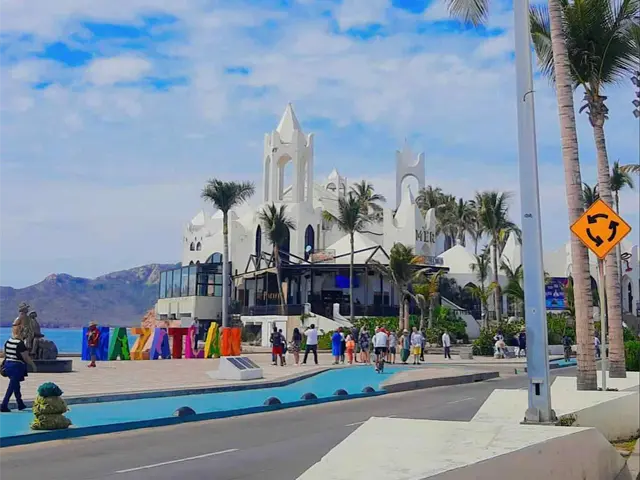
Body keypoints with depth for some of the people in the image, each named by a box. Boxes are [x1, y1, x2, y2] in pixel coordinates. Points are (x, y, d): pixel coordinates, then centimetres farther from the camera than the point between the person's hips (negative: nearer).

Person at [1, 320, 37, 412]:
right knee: (12, 387, -3)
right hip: (17, 366, -8)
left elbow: (5, 355, 13)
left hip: (8, 365, 8)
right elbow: (26, 357, -15)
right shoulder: (20, 344, -18)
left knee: (16, 386, 18)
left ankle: (20, 404, 29)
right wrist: (33, 365, -3)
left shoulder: (7, 342, 4)